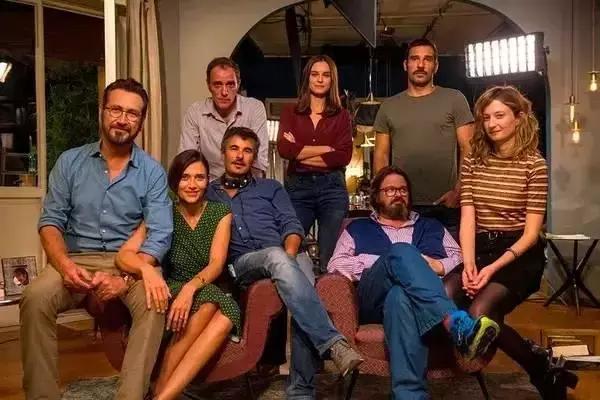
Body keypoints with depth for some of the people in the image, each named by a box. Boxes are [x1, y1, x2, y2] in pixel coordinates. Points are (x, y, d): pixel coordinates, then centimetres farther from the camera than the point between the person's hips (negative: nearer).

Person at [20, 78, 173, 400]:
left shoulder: (152, 172, 1)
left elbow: (160, 234, -9)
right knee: (35, 297, -27)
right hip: (77, 259, 2)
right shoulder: (69, 162, 7)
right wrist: (65, 265, -19)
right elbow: (50, 221, 2)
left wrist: (126, 278, -26)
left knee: (154, 300, -32)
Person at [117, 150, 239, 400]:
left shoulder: (220, 213, 3)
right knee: (208, 305, -34)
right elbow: (124, 255, -11)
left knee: (226, 317, -33)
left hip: (209, 292, 1)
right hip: (171, 292, -1)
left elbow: (217, 264, -9)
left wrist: (191, 287, -31)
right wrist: (147, 270, -35)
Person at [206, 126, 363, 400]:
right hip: (240, 264, -1)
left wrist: (289, 254, -9)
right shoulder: (207, 193, 24)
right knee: (275, 256, -37)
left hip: (284, 257, 2)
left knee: (300, 264, -35)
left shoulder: (270, 188, 27)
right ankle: (333, 343, -46)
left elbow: (291, 225, 13)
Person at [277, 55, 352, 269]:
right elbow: (284, 148, -4)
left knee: (329, 258, -3)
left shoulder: (341, 116, 12)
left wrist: (300, 152, -5)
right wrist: (326, 149, -6)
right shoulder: (290, 113, 14)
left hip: (331, 187, 0)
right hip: (297, 187, 1)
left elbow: (344, 156, -3)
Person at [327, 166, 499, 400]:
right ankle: (458, 325, -56)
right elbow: (336, 264, 13)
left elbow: (460, 258, 23)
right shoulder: (358, 229, 31)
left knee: (400, 297, -41)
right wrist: (382, 264, 1)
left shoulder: (431, 226, 36)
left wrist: (439, 265, 0)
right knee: (401, 251, -36)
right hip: (376, 297, -1)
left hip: (428, 299, 1)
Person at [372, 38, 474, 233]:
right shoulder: (388, 106, 12)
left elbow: (468, 150, 0)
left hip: (445, 206, -2)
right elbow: (381, 155, 12)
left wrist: (458, 190, -13)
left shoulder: (454, 99, 4)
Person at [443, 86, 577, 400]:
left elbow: (531, 231, -8)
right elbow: (468, 217, 1)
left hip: (519, 256, -5)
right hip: (480, 250, 5)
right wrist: (469, 264, -16)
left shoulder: (534, 165, -3)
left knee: (479, 312, -30)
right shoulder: (472, 162, 10)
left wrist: (494, 268, -20)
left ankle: (544, 372, -2)